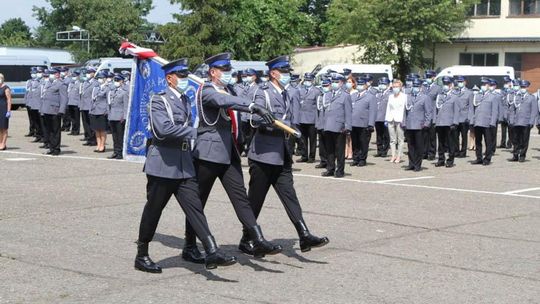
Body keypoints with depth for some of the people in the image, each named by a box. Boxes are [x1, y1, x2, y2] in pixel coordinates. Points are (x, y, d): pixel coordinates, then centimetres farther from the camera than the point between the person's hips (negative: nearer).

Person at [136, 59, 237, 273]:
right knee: (153, 210, 5)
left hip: (184, 166, 6)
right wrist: (192, 132, -18)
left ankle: (212, 252, -11)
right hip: (163, 165, -6)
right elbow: (163, 129, -24)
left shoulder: (185, 99, 15)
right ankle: (142, 255, 18)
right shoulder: (159, 101, -10)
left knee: (194, 207, -3)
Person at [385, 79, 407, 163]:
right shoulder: (390, 96, 14)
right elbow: (388, 108, 16)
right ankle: (393, 155, 9)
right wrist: (386, 119, 9)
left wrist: (404, 120, -12)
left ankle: (399, 156, 2)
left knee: (400, 139, -2)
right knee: (392, 139, 5)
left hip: (399, 119, -4)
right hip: (391, 119, 4)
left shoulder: (404, 96, 1)